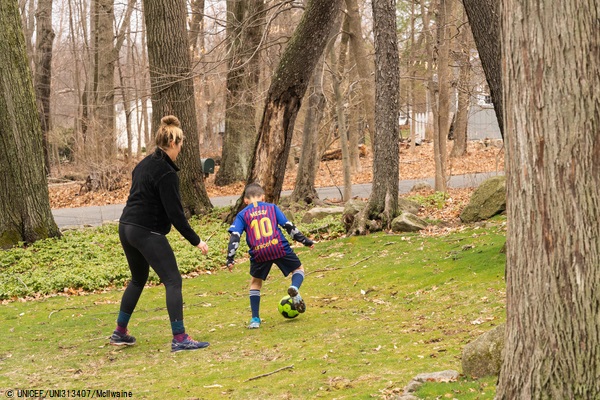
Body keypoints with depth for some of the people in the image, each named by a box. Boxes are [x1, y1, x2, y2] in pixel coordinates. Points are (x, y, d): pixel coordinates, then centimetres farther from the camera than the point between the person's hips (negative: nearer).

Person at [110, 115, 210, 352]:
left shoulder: (144, 164, 13)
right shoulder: (166, 173, -15)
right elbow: (175, 213, -17)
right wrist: (195, 241, -12)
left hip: (127, 227, 9)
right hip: (148, 233, -9)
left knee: (138, 280, 24)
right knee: (173, 281, -6)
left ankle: (120, 333, 30)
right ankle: (179, 339, -11)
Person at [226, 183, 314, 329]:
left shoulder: (243, 215, 14)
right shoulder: (272, 207, 15)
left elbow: (234, 237, 3)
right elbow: (289, 226, 11)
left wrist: (230, 258, 1)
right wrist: (305, 241, 17)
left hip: (259, 253, 0)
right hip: (279, 248, 0)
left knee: (255, 283, 22)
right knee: (299, 269, 21)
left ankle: (255, 319, 16)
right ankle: (294, 289, -12)